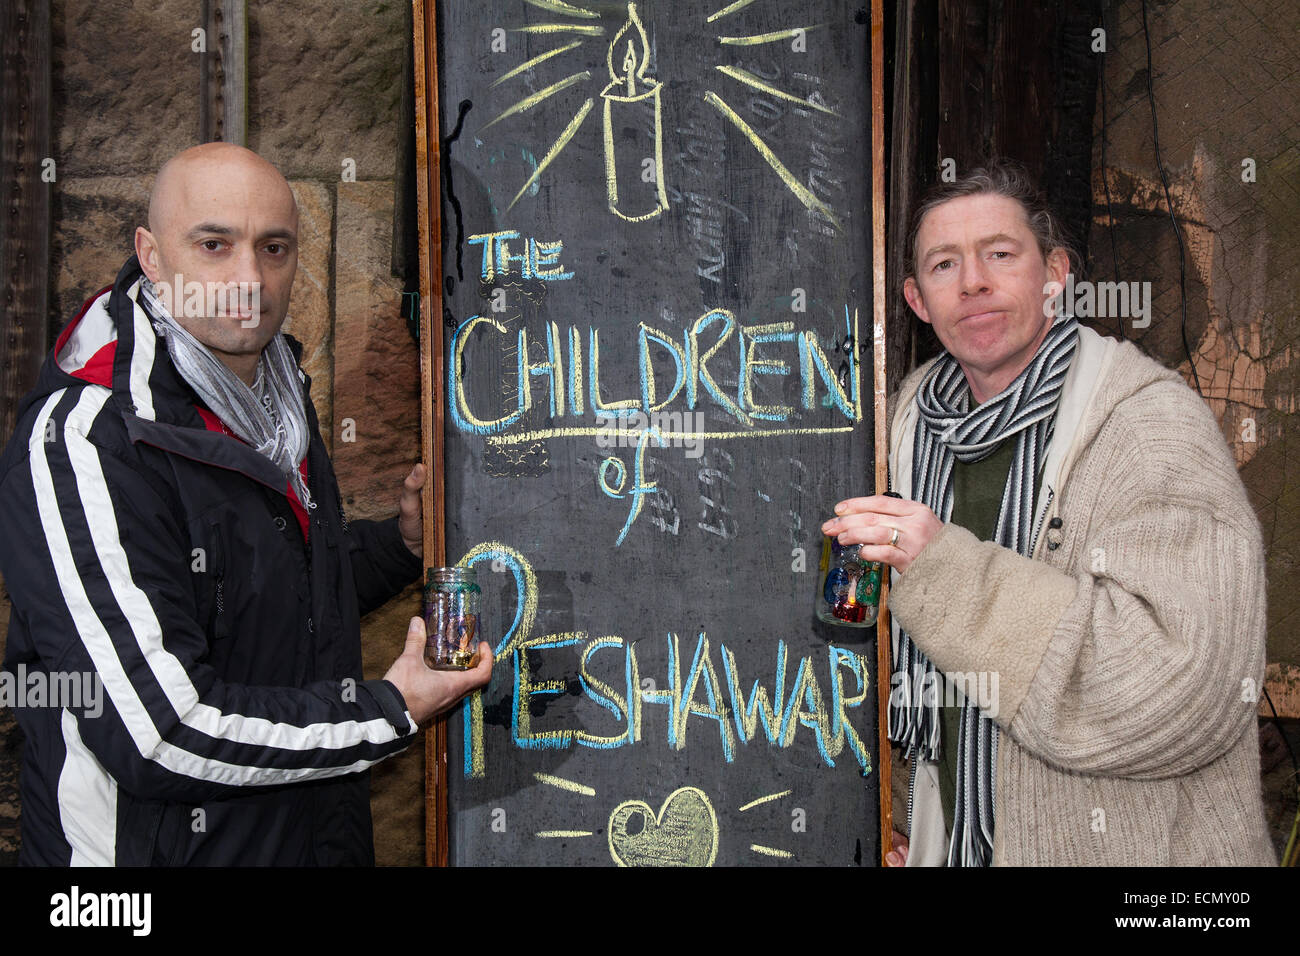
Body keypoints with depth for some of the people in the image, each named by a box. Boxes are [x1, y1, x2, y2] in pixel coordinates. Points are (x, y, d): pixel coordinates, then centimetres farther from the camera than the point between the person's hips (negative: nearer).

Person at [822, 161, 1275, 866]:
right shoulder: (913, 419, 2)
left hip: (1122, 845, -5)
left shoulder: (1157, 422, -17)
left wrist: (946, 569, -31)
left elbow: (1184, 686, -28)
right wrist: (918, 828, 11)